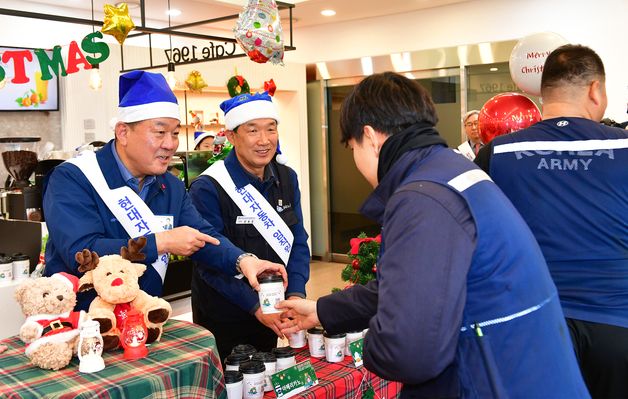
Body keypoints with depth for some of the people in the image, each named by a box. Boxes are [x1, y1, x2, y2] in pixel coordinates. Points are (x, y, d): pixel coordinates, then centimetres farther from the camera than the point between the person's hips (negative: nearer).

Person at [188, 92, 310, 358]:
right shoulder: (207, 189, -19)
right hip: (222, 320, -5)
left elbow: (298, 243, 0)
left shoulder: (287, 179, 0)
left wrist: (295, 294, -14)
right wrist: (256, 306, -25)